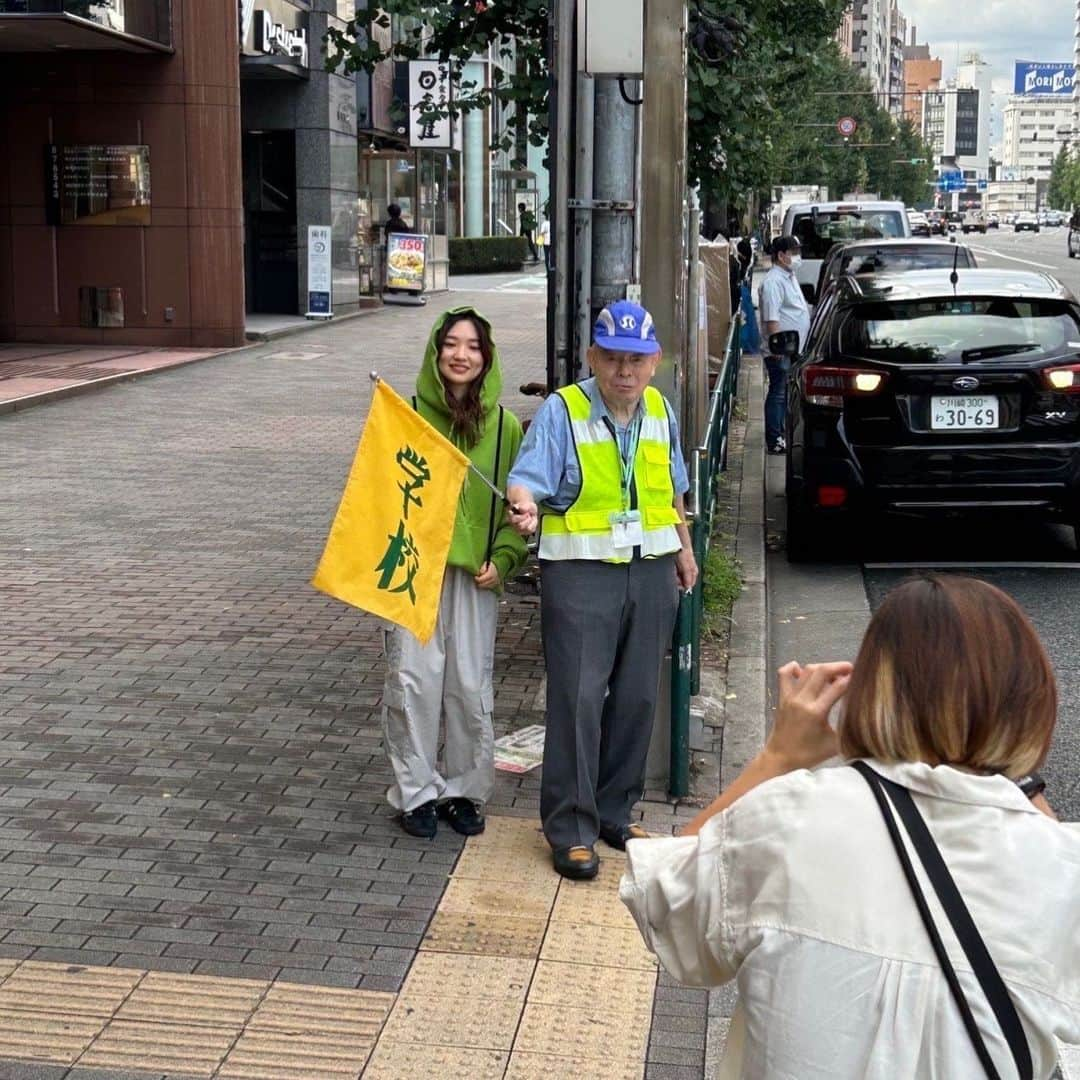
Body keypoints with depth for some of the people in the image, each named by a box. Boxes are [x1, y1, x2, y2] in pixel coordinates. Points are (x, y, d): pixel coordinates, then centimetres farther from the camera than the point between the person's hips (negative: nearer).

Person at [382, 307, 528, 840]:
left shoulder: (504, 427, 2)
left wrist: (502, 560, -5)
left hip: (475, 575, 1)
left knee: (470, 686, 3)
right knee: (412, 682, 0)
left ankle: (465, 791, 20)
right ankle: (417, 791, 15)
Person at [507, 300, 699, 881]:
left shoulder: (660, 411, 9)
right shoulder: (562, 411, -9)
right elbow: (527, 479, -21)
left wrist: (684, 550, 25)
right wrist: (524, 505, -42)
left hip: (650, 570, 6)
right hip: (580, 572, -6)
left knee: (637, 697, 10)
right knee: (578, 697, -7)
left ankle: (615, 812, 25)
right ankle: (571, 829, 2)